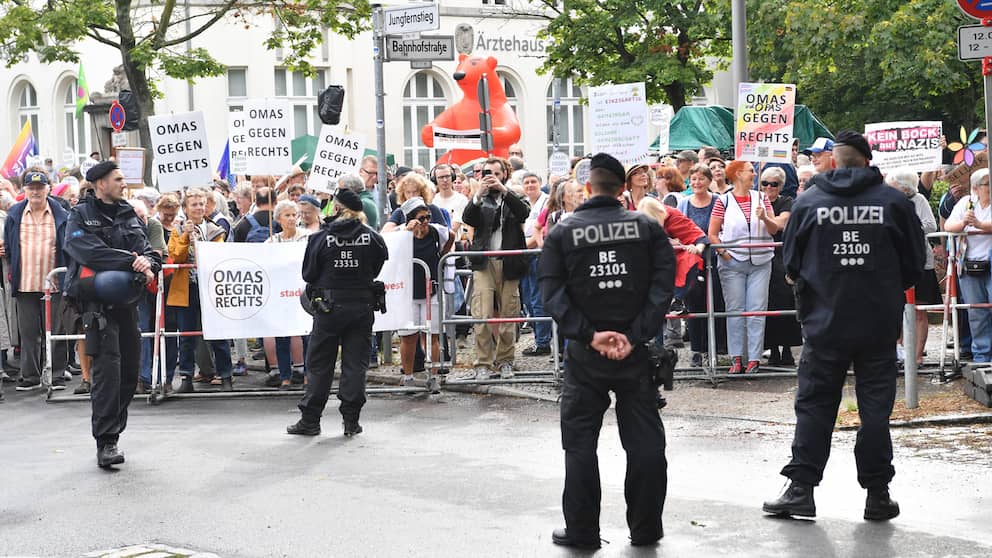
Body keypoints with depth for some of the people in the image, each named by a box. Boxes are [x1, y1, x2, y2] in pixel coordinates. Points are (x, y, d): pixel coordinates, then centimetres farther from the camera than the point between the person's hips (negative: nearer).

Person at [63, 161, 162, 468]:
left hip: (126, 298, 6)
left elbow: (149, 251, 7)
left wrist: (148, 263, -17)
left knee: (130, 368, 7)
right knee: (108, 365, -14)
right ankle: (106, 442, -14)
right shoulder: (81, 216, -1)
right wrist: (131, 262, -24)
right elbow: (90, 252, -18)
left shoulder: (128, 214, 15)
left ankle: (112, 429, 19)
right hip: (97, 300, -6)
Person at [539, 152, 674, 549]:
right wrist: (635, 335, -12)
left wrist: (589, 335, -14)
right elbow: (663, 283, -8)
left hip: (585, 352, -1)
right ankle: (646, 529, 14)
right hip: (637, 350, 1)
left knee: (580, 441, 9)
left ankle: (581, 530, 12)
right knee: (645, 441, 9)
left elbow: (552, 294, -10)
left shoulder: (562, 233, 0)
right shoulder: (646, 227, 0)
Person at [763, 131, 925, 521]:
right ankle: (877, 495, 11)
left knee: (814, 404, 8)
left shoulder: (808, 202, -2)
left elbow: (792, 265, 4)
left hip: (825, 324, 0)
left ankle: (800, 489, 7)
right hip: (879, 324, 0)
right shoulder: (894, 202, -3)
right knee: (876, 407, 7)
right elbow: (915, 265, 3)